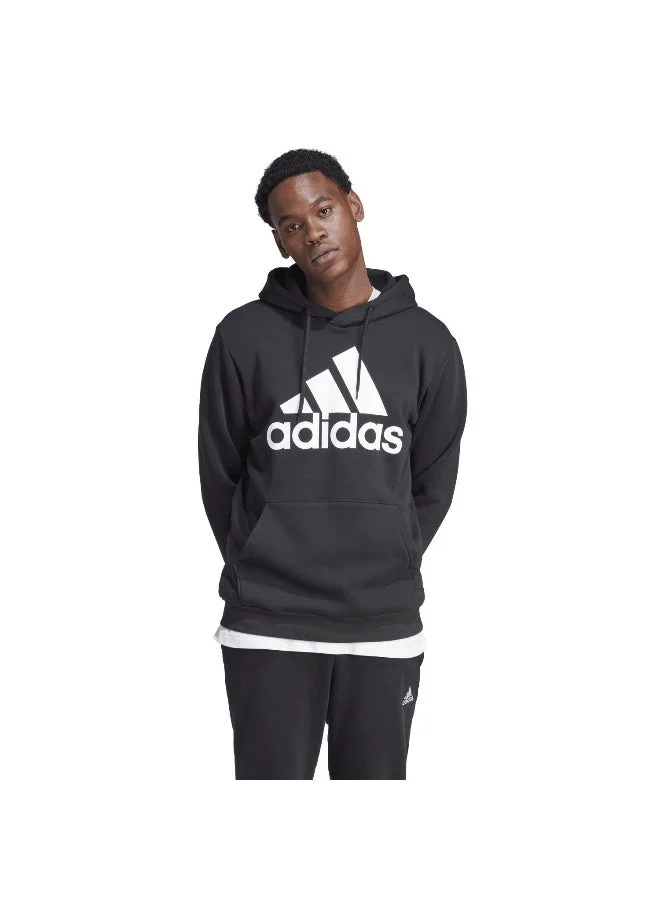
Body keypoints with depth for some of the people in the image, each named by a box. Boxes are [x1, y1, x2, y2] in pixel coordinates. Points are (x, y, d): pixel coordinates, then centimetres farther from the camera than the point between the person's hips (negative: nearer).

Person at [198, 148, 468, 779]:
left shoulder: (426, 342, 2)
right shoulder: (244, 337, -1)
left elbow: (433, 482, 9)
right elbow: (219, 474, 6)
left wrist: (387, 571, 7)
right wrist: (259, 569, 6)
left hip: (384, 627, 1)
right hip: (267, 631, -1)